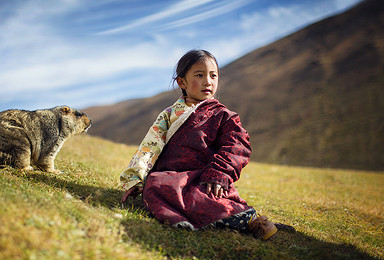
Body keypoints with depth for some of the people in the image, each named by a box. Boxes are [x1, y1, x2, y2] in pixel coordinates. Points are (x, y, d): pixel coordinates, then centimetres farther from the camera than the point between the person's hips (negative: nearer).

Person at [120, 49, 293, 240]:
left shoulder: (224, 117, 15)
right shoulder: (170, 115, 23)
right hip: (170, 177, 2)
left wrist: (219, 174, -19)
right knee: (154, 185, -33)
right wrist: (134, 179, 6)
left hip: (201, 179, -2)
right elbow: (150, 146, 17)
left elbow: (237, 147, -1)